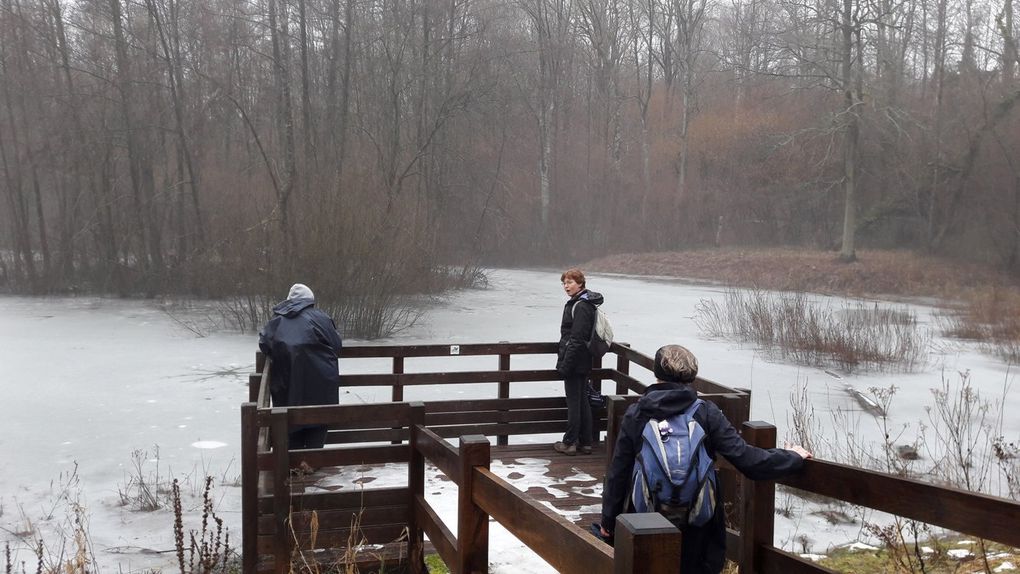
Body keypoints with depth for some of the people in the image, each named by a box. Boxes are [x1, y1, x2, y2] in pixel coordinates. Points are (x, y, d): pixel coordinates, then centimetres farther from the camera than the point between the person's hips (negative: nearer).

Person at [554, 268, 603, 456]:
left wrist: (565, 364, -21)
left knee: (573, 402, -1)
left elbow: (577, 339, -23)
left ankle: (570, 443, 8)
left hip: (574, 362, -10)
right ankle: (585, 442, 20)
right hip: (583, 364, 10)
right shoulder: (586, 304, 13)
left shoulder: (580, 306, -18)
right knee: (583, 401, 14)